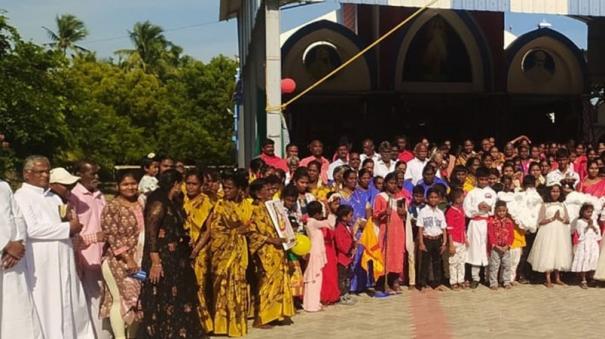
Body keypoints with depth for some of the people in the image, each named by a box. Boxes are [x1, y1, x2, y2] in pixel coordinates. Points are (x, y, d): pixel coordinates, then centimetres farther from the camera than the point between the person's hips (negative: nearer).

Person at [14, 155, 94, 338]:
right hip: (41, 265, -7)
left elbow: (70, 226, 19)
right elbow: (31, 229, -19)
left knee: (69, 307, 9)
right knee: (47, 309, -2)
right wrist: (68, 227, -15)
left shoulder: (53, 197, 18)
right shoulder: (21, 197, -5)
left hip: (63, 262, 7)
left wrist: (71, 220, -4)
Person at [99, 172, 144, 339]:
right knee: (120, 299, -6)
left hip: (139, 262, 6)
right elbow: (112, 236, -15)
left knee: (136, 300, 10)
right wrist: (128, 259, -19)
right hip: (118, 262, -6)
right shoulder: (112, 207, -8)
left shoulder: (141, 205, 10)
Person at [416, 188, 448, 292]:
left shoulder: (440, 213, 7)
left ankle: (437, 283, 19)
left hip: (438, 240, 3)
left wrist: (444, 243, 1)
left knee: (437, 262, 10)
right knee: (425, 262, 0)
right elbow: (420, 229, -5)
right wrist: (421, 243, -10)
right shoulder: (423, 211, -3)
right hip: (427, 239, -3)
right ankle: (423, 284, 7)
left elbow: (444, 229, 8)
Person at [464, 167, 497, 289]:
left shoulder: (492, 193, 9)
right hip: (475, 224, -1)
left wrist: (490, 208, -14)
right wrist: (477, 208, -14)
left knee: (488, 249, 1)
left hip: (489, 223, 1)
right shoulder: (471, 193, 5)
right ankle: (475, 278, 6)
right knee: (475, 249, -1)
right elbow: (466, 210, -2)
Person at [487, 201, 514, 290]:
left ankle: (506, 282, 21)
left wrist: (507, 246, -9)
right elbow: (490, 235, -9)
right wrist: (496, 246, -15)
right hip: (495, 248, -3)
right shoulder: (492, 222, -7)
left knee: (506, 265, 10)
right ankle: (493, 283, 8)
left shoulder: (509, 222, 4)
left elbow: (511, 235, 2)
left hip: (506, 248, 3)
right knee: (494, 266, 1)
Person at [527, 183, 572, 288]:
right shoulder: (545, 205, -2)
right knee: (547, 255, -4)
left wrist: (561, 219, -12)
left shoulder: (562, 205, 10)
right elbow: (540, 222, -6)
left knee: (559, 254, 8)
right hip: (548, 233, -4)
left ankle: (557, 278, 20)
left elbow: (568, 220, 8)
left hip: (561, 234, 4)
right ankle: (548, 280, 2)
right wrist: (552, 218, -15)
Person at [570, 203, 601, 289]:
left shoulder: (594, 221, 10)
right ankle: (583, 281, 4)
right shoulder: (579, 222, -6)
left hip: (593, 245, 5)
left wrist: (593, 227, -8)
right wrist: (588, 226, -16)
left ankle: (587, 279, 18)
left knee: (591, 262, 5)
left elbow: (598, 233, 7)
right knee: (583, 262, -5)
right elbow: (581, 234, -13)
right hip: (583, 245, -5)